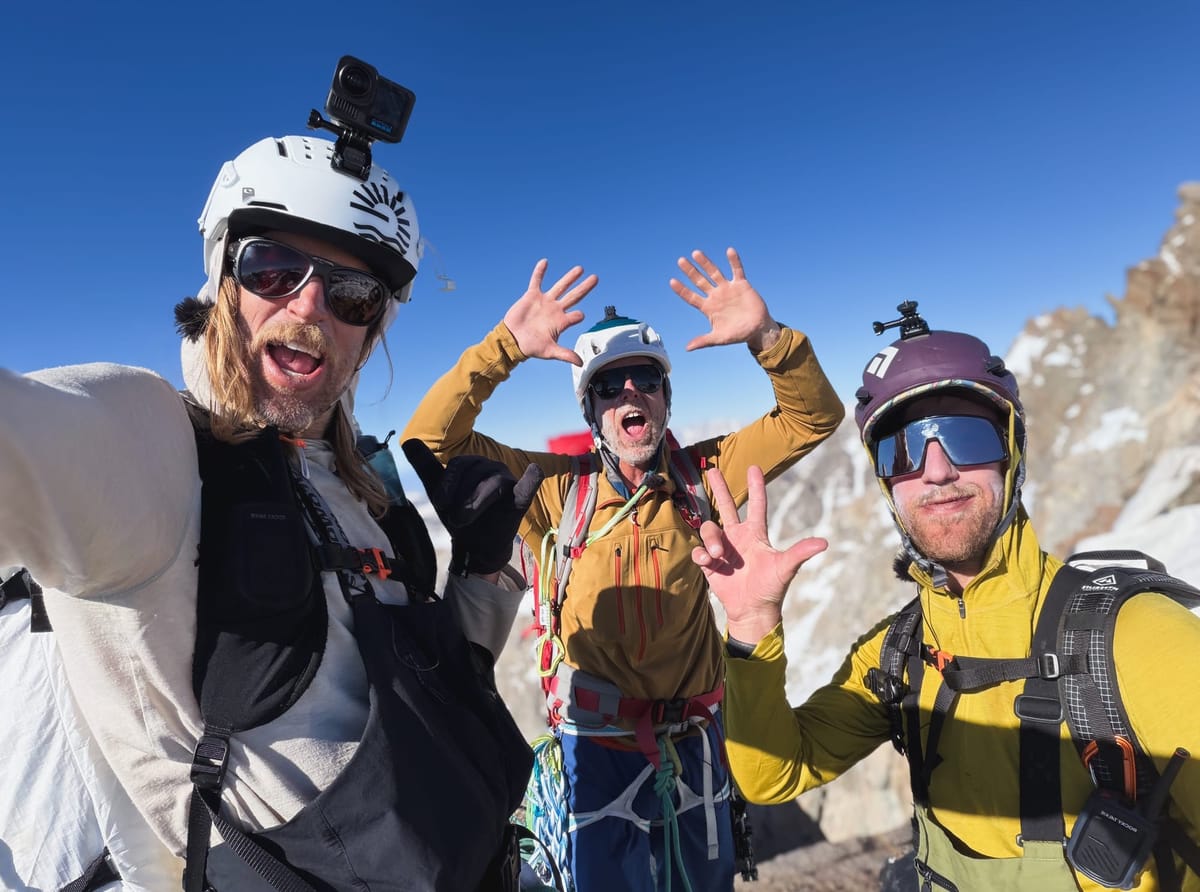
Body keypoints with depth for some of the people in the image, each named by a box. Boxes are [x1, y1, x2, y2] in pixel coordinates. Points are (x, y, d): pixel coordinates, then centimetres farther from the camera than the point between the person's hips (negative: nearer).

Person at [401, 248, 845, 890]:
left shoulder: (699, 474, -5)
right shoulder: (557, 487, -11)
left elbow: (812, 417, -7)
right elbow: (433, 441, -17)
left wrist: (764, 336, -24)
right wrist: (505, 346, -28)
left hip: (695, 741, 3)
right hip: (600, 746, -2)